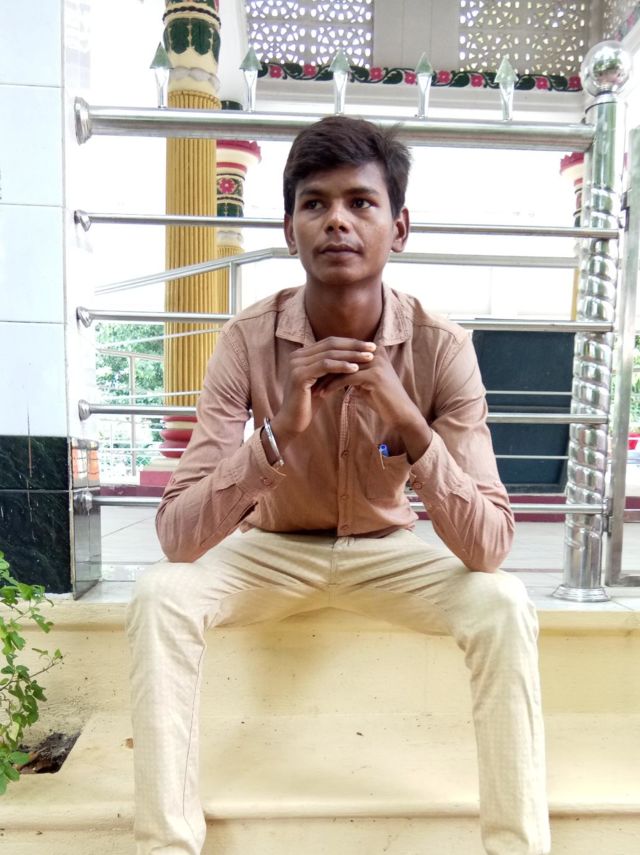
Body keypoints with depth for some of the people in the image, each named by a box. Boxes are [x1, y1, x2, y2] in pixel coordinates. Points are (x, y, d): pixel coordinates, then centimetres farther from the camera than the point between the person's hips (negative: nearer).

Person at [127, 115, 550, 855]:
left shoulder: (441, 348, -21)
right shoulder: (247, 340, -22)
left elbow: (489, 548, -26)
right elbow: (176, 536, -27)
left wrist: (409, 425, -41)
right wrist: (278, 431, -42)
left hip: (388, 551, 0)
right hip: (272, 550, 1)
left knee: (503, 606, -26)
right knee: (160, 595, -26)